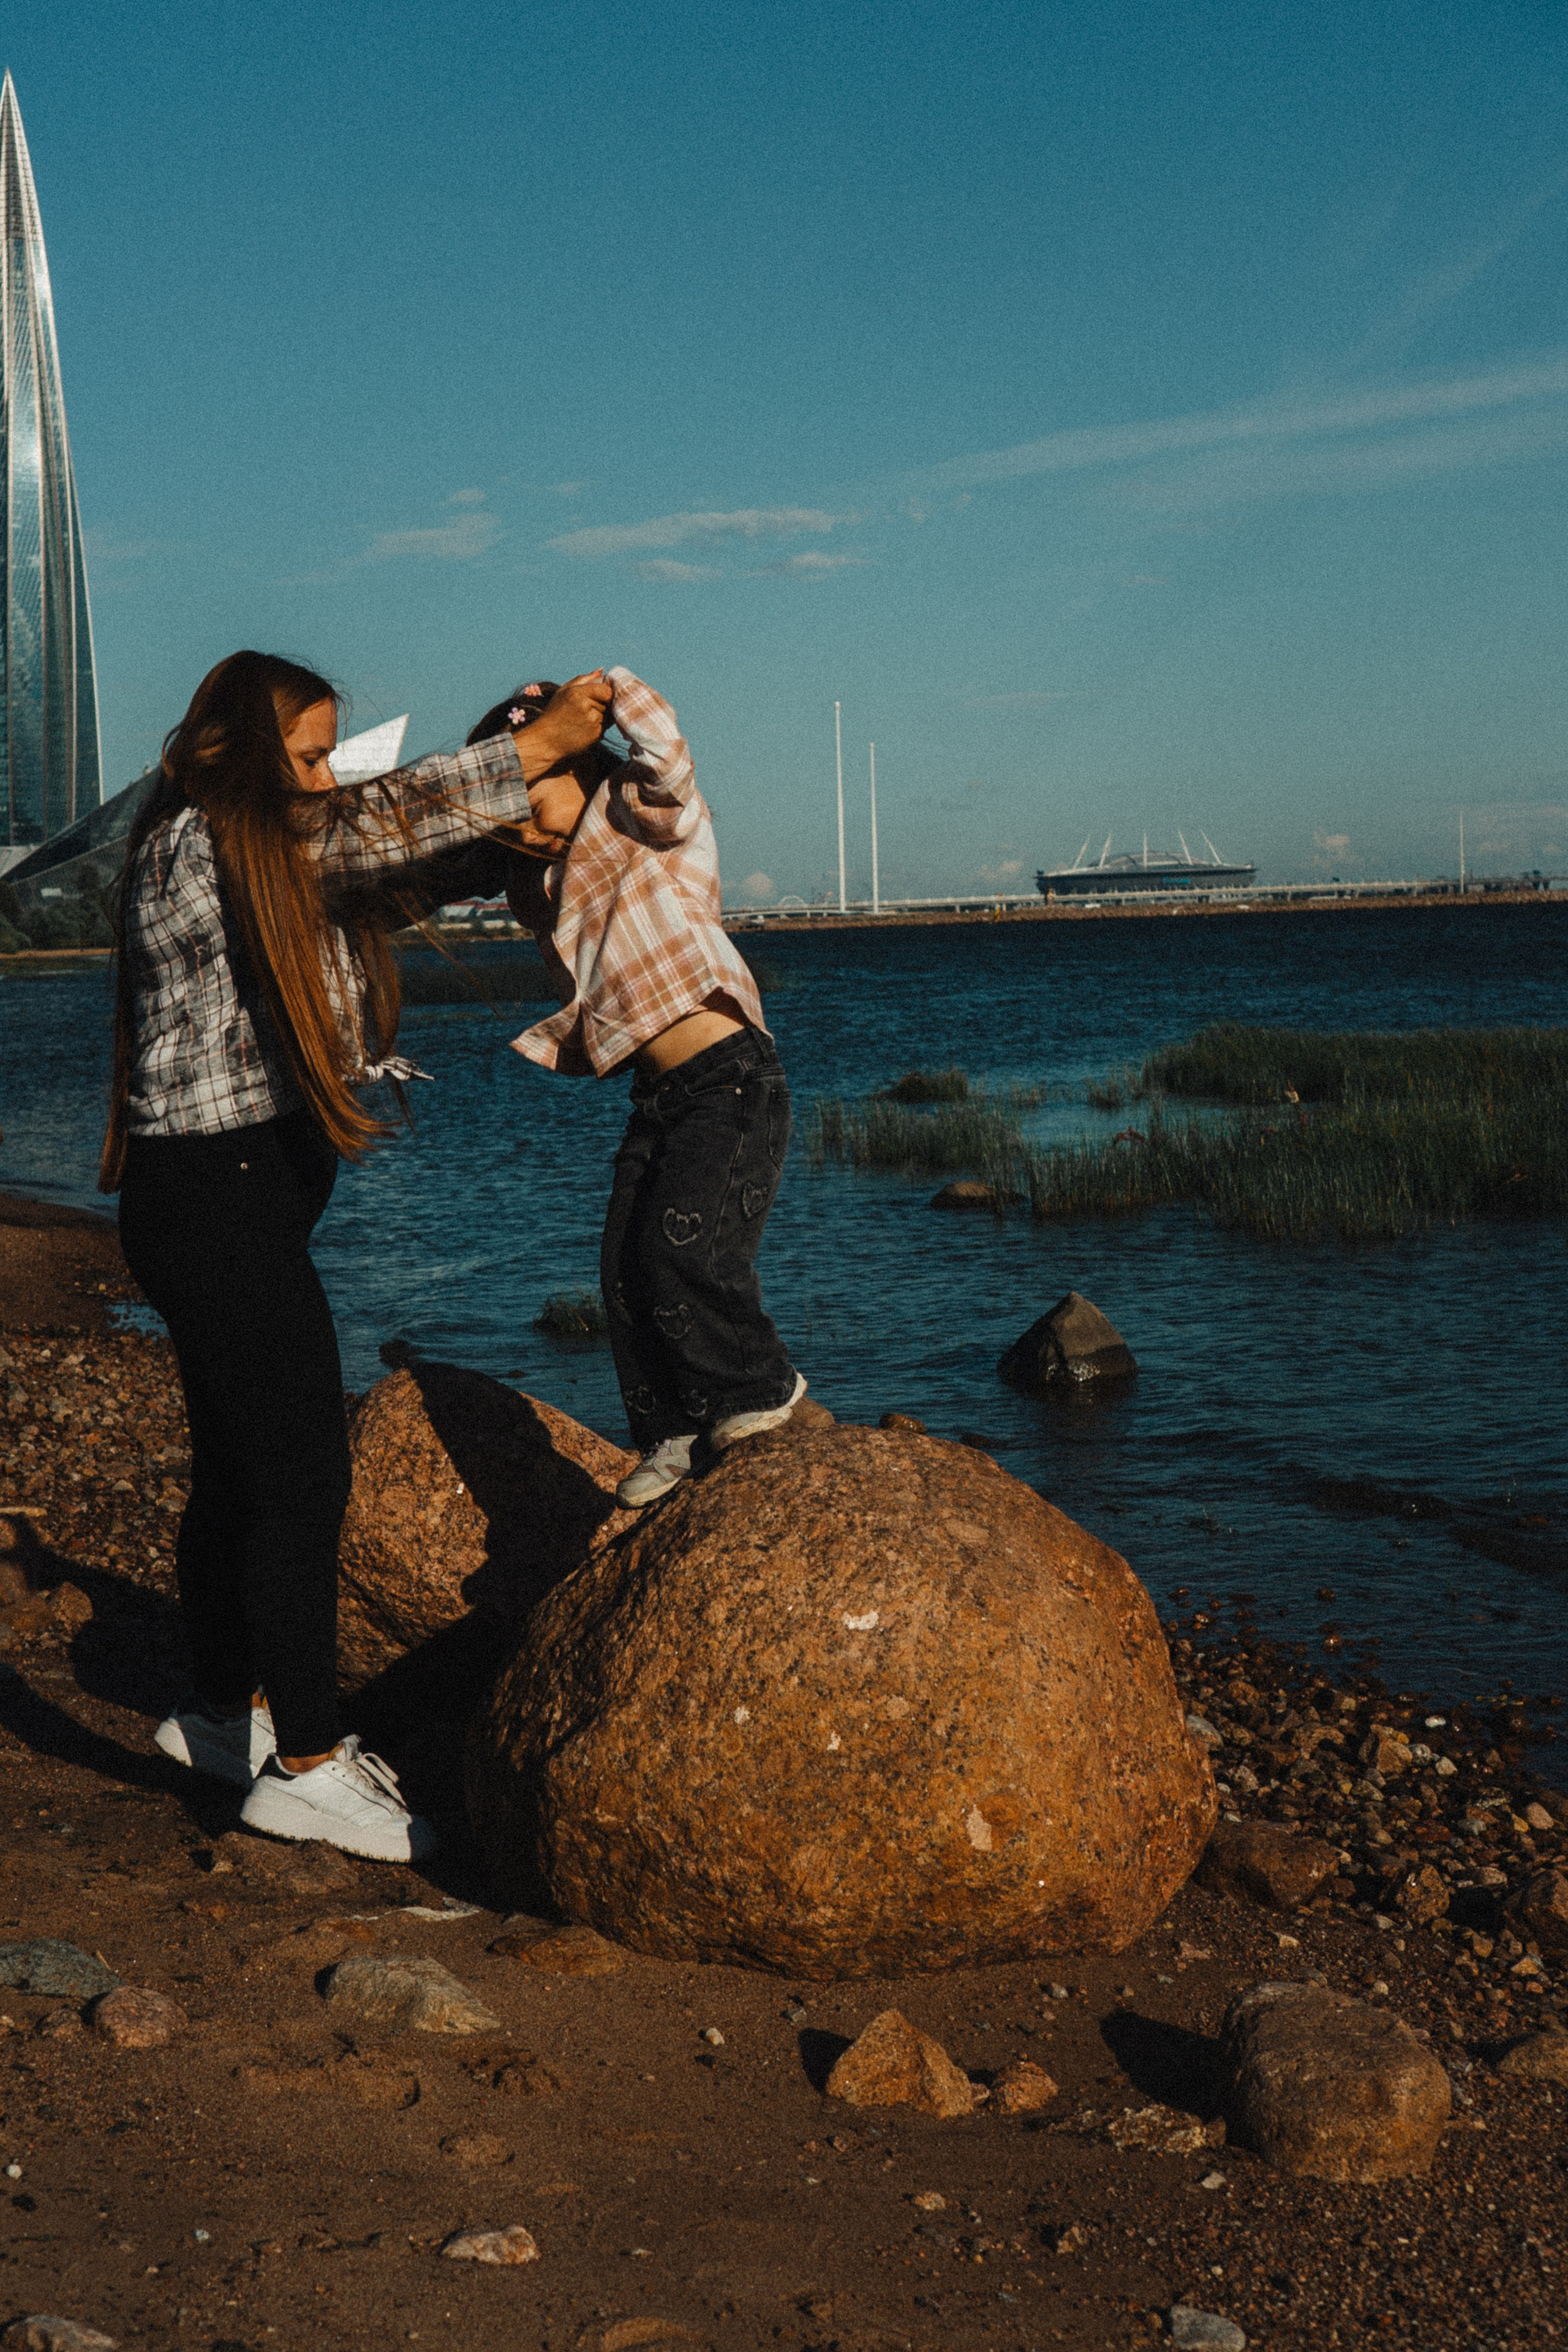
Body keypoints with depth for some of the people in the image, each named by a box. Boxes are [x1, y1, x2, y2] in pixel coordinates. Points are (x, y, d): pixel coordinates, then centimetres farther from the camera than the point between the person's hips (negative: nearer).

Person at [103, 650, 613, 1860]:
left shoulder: (272, 856, 13)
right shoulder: (191, 848, -14)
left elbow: (389, 881, 25)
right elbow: (377, 824, -19)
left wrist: (505, 832, 10)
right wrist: (537, 746, -12)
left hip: (253, 1186, 10)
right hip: (215, 1191, -10)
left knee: (240, 1465, 18)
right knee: (303, 1474, -8)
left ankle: (226, 1711, 32)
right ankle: (306, 1764, -1)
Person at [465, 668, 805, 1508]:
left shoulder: (651, 822, -4)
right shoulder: (551, 887, 16)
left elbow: (665, 757, -26)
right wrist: (535, 1051, 6)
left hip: (731, 1082, -8)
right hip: (657, 1098, 8)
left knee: (682, 1247, -17)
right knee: (625, 1268, 2)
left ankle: (764, 1387, 4)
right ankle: (670, 1432, 15)